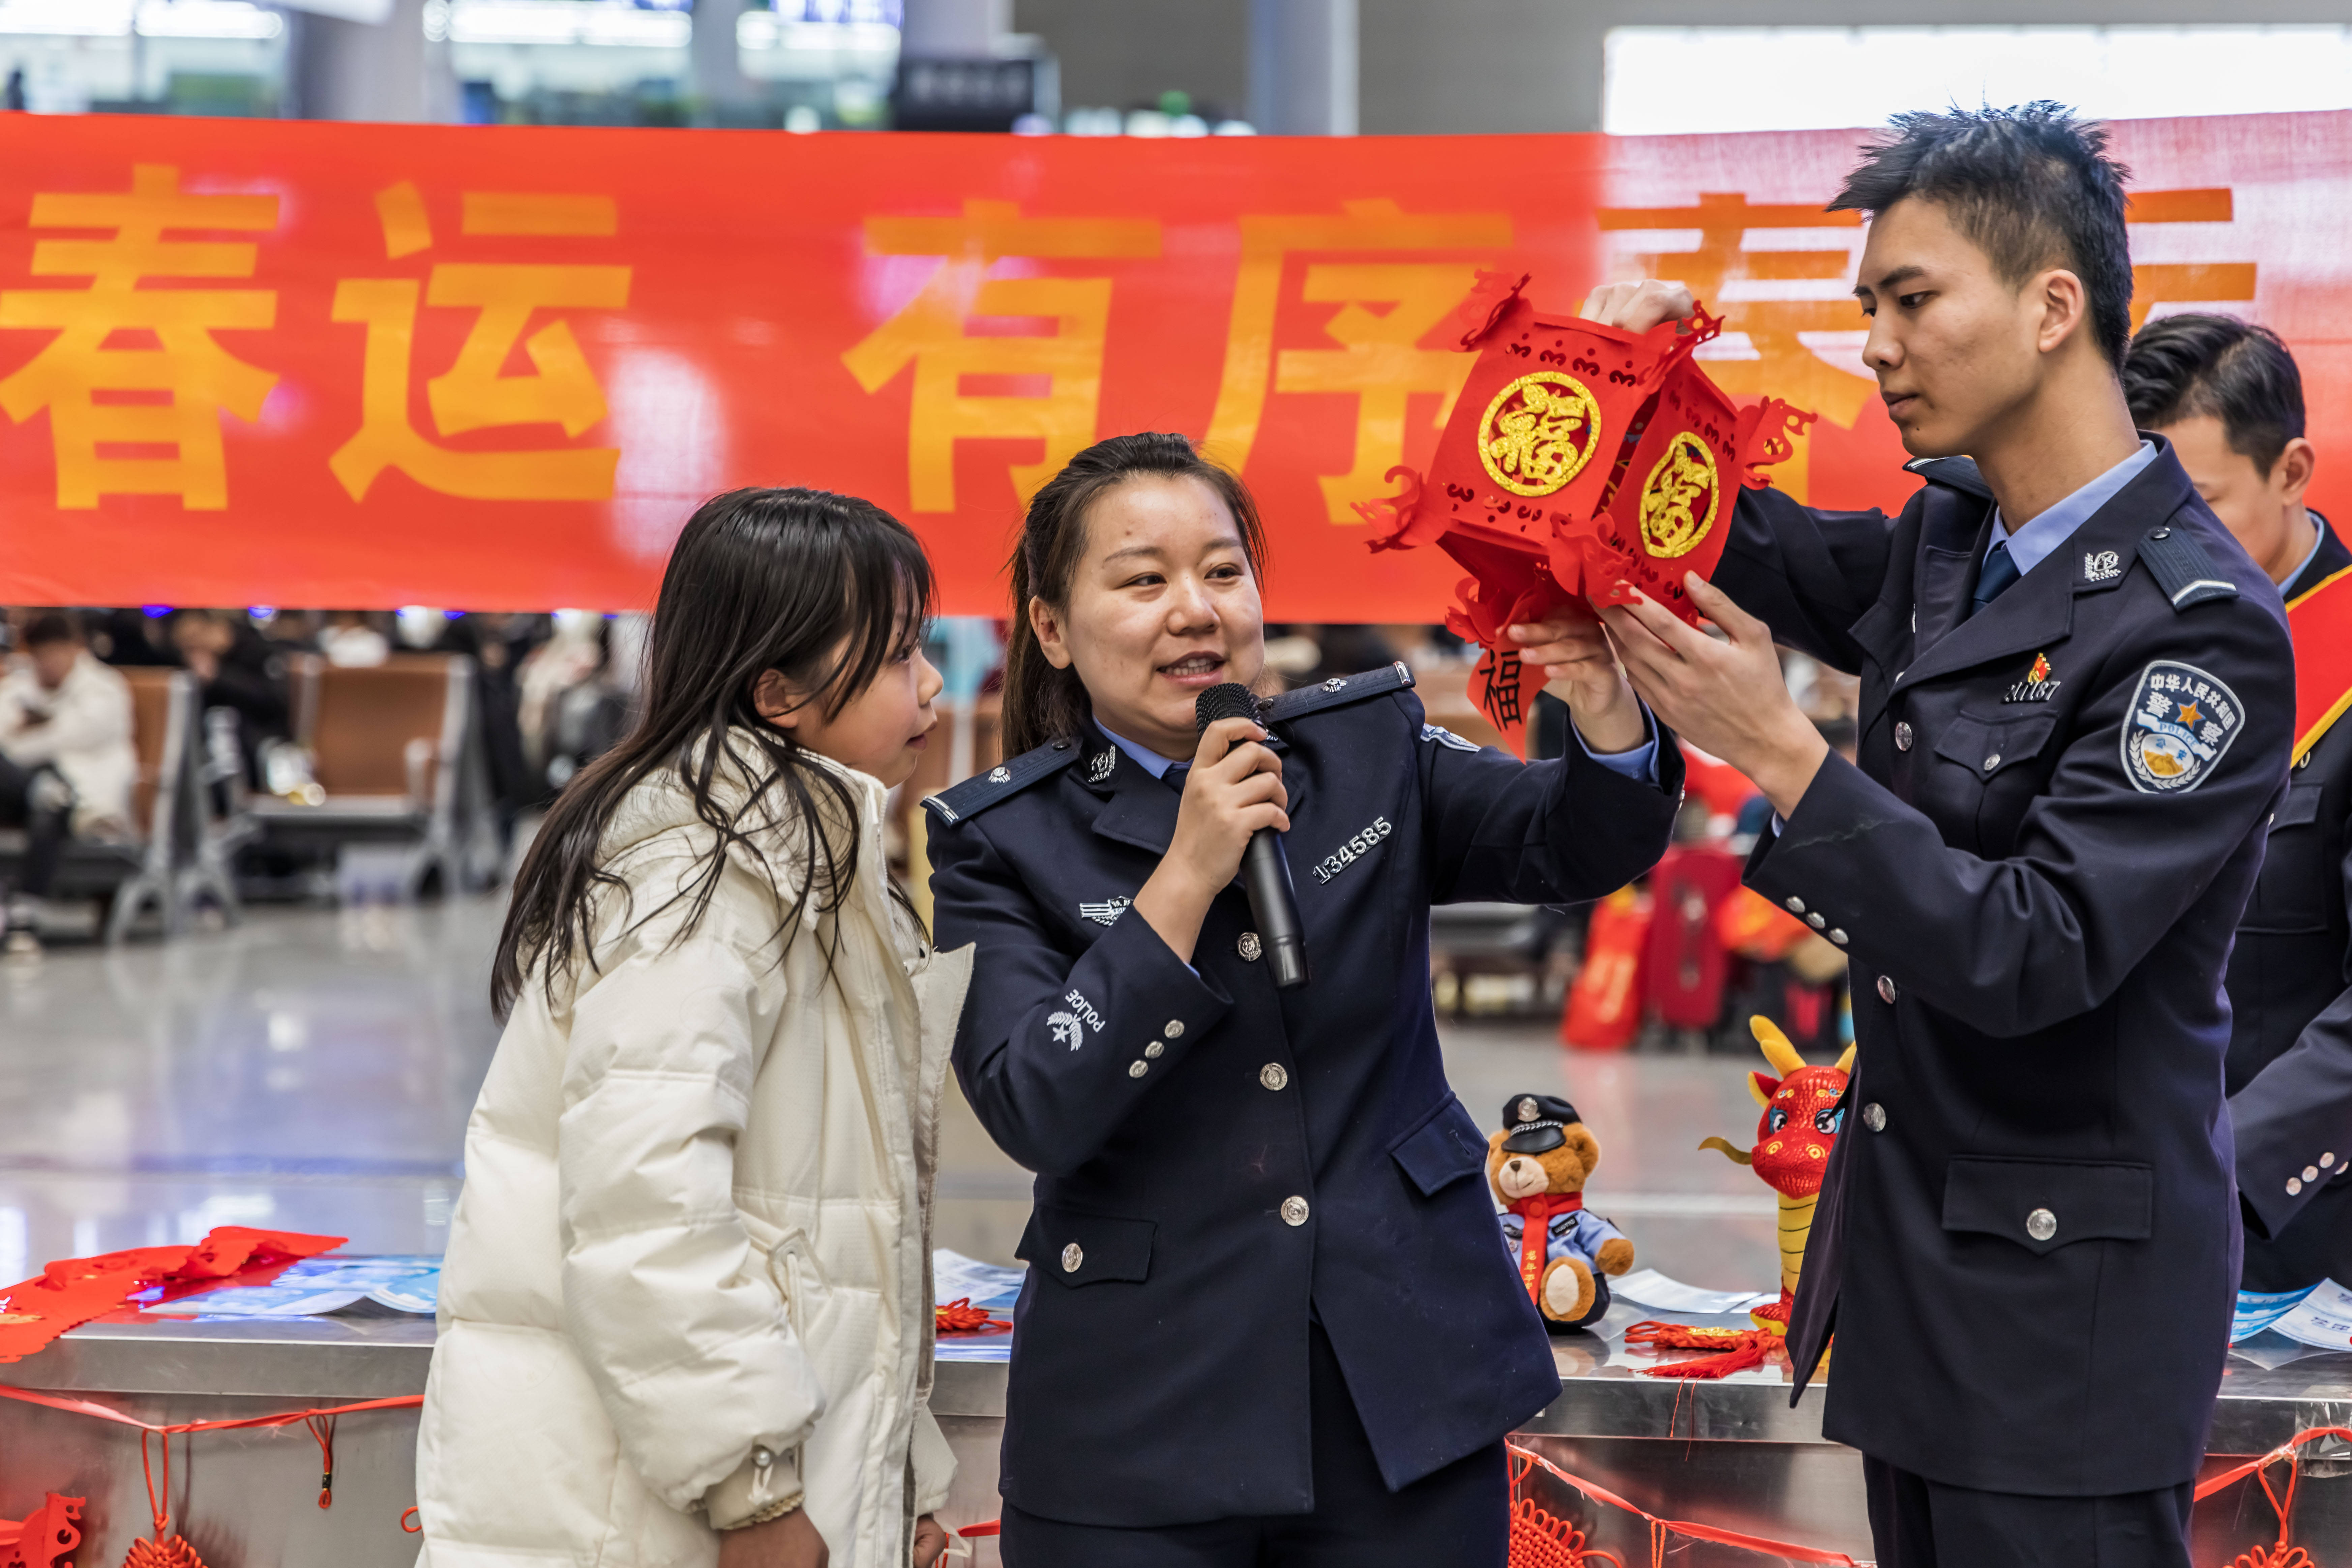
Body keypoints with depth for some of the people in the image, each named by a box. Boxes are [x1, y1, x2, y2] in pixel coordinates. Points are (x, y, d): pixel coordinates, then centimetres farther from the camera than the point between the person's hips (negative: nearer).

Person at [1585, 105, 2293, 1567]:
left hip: (2064, 1290, -8)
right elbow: (1773, 561, 23)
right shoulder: (1950, 534, 4)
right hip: (1913, 1253, 8)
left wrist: (1782, 754, -27)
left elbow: (2035, 955, -26)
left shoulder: (2203, 626, -20)